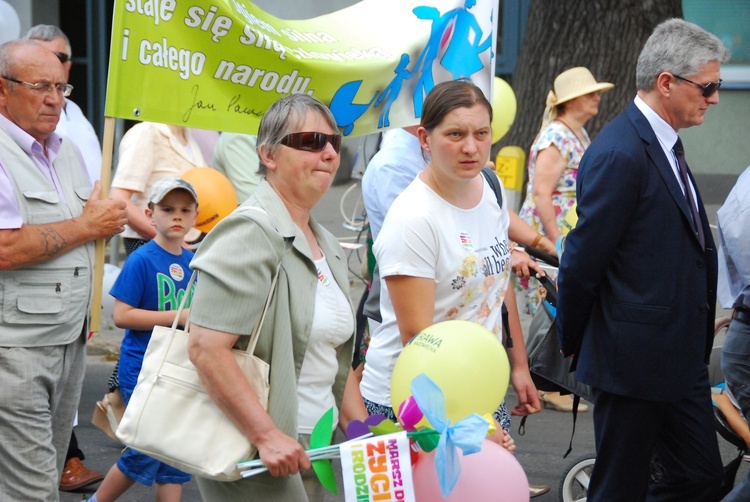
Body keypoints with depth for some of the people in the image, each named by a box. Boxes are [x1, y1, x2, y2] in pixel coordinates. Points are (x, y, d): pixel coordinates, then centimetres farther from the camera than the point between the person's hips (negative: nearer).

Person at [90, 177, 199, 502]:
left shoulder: (194, 262, 7)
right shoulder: (142, 260, -12)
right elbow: (121, 315, -16)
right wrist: (177, 317, -19)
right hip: (142, 368, -6)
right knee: (149, 448, -5)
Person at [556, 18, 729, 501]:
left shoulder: (664, 143, 12)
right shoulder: (621, 154, -20)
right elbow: (582, 264, -17)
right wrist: (574, 347, -4)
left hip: (680, 360, 9)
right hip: (633, 361, -9)